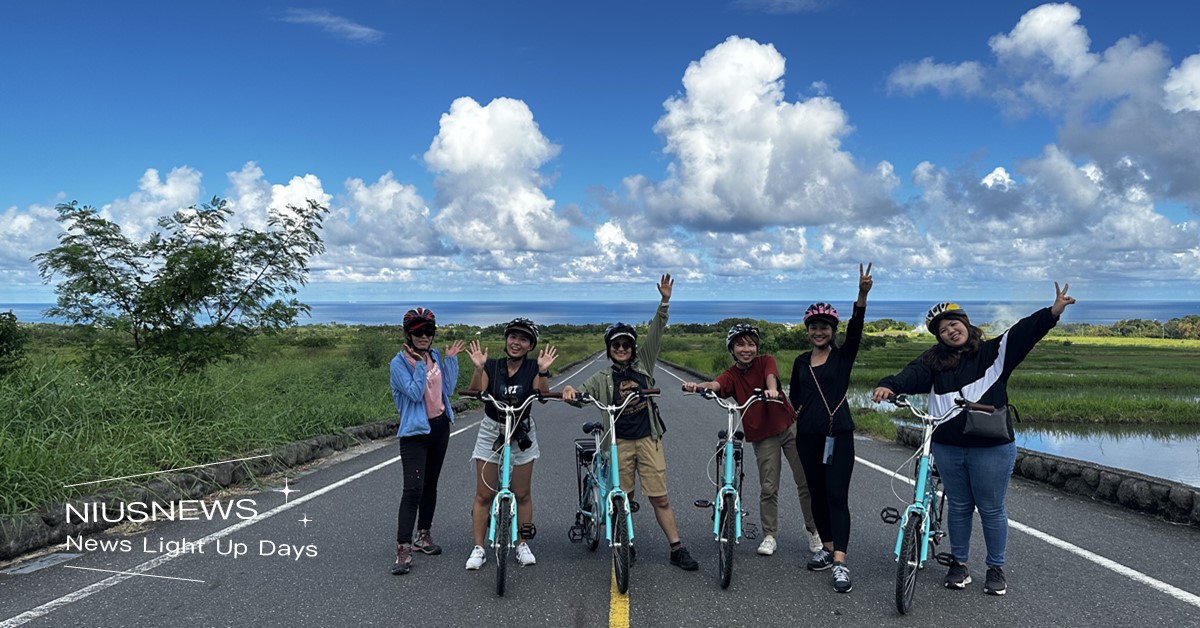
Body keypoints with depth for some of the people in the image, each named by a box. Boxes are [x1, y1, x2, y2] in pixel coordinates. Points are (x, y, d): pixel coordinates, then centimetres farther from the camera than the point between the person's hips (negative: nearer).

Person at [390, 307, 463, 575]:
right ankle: (403, 550, -10)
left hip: (440, 426, 6)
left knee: (430, 484, 15)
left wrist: (451, 360, -2)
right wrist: (420, 365, -23)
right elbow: (415, 393, -21)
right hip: (415, 430, -6)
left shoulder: (435, 356, 6)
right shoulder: (400, 362, -11)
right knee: (413, 489, -13)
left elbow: (448, 389, 3)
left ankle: (423, 535, 29)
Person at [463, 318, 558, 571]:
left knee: (522, 494, 8)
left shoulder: (533, 368, -7)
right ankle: (478, 548, 12)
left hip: (522, 434, 0)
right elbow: (476, 393, -19)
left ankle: (523, 545, 23)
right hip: (491, 433, 0)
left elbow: (543, 394, -21)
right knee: (484, 495, 3)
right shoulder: (492, 366, -7)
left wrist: (543, 371, -36)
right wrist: (478, 368, -33)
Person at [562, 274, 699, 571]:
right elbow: (580, 396, 1)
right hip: (619, 442, 0)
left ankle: (677, 549, 7)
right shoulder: (603, 378, 6)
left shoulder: (643, 364, 8)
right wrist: (570, 391, -23)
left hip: (648, 438, 0)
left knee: (660, 498, 0)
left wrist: (664, 302, -10)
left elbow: (655, 334, 0)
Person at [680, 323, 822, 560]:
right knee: (768, 488, 1)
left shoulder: (766, 362, -5)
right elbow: (715, 385, -27)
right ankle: (770, 536, 16)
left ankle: (814, 531, 20)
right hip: (763, 436, 0)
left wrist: (771, 389, -52)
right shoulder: (731, 375, -5)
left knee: (806, 482, 3)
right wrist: (697, 386, -51)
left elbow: (771, 376, -27)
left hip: (789, 426, 0)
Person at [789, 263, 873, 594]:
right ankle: (828, 547, 26)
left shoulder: (844, 355, 0)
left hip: (838, 433, -4)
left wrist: (862, 294, -32)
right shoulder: (801, 361, 11)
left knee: (837, 495, -10)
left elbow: (856, 328, -17)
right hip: (807, 435, 4)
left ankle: (840, 563, -13)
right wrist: (798, 413, 2)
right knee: (817, 493, 12)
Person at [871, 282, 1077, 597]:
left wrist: (1053, 312, -29)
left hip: (991, 447, -2)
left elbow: (1023, 332, -13)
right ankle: (959, 563, 30)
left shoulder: (993, 352, 0)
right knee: (958, 507, 15)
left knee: (991, 509, 9)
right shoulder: (934, 361, 4)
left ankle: (996, 568, 26)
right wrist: (889, 385, -35)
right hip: (948, 448, 3)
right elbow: (913, 374, -14)